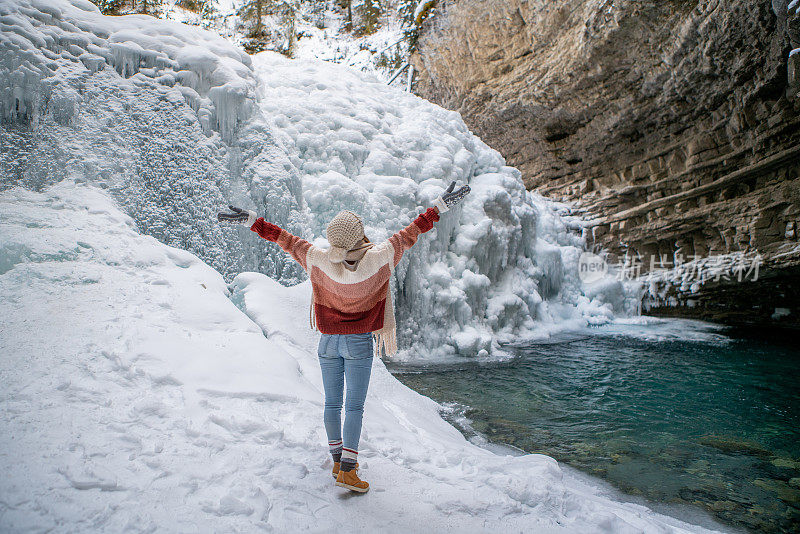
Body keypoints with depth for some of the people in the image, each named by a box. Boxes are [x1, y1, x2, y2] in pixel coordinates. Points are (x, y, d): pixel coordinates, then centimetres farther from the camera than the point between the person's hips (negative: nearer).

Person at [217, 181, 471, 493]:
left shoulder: (320, 261, -13)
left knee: (332, 403, 14)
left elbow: (287, 240, -4)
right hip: (359, 344, -2)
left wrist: (252, 221, 7)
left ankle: (338, 460, 26)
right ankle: (347, 470, 3)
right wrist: (439, 207, 2)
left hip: (328, 343, 3)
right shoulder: (376, 259, -16)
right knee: (355, 406, 3)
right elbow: (408, 235, -8)